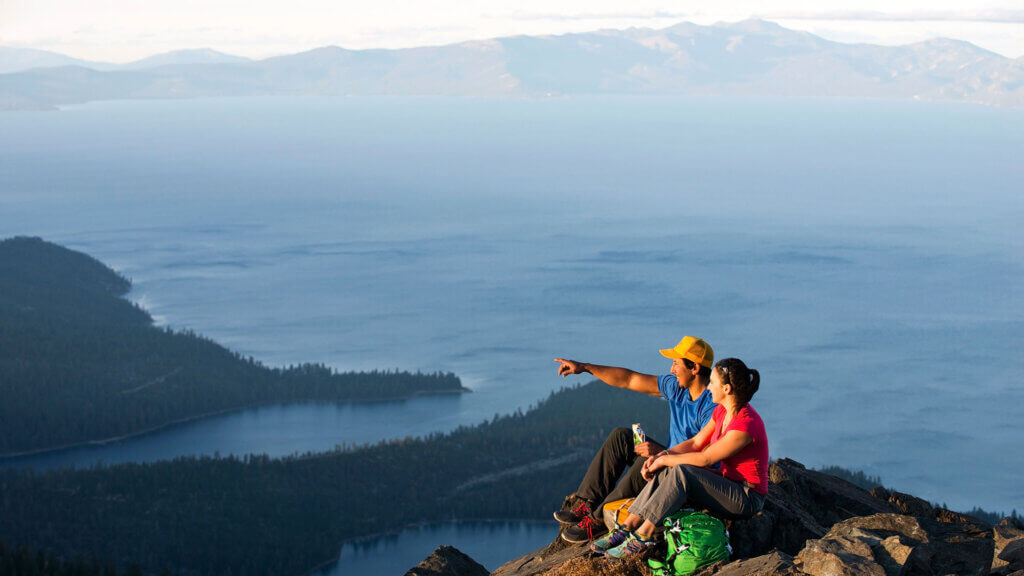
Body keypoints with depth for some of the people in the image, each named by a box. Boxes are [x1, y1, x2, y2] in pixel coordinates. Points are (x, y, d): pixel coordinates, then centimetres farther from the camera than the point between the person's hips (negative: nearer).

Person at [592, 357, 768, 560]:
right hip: (727, 484, 9)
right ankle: (627, 527, -15)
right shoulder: (723, 411, 5)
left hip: (747, 498, -9)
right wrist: (659, 456, -6)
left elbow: (705, 459, -21)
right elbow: (696, 443, 8)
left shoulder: (746, 424, -24)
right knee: (665, 471, -11)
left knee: (681, 472, -27)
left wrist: (664, 459, -11)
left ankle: (643, 536, -25)